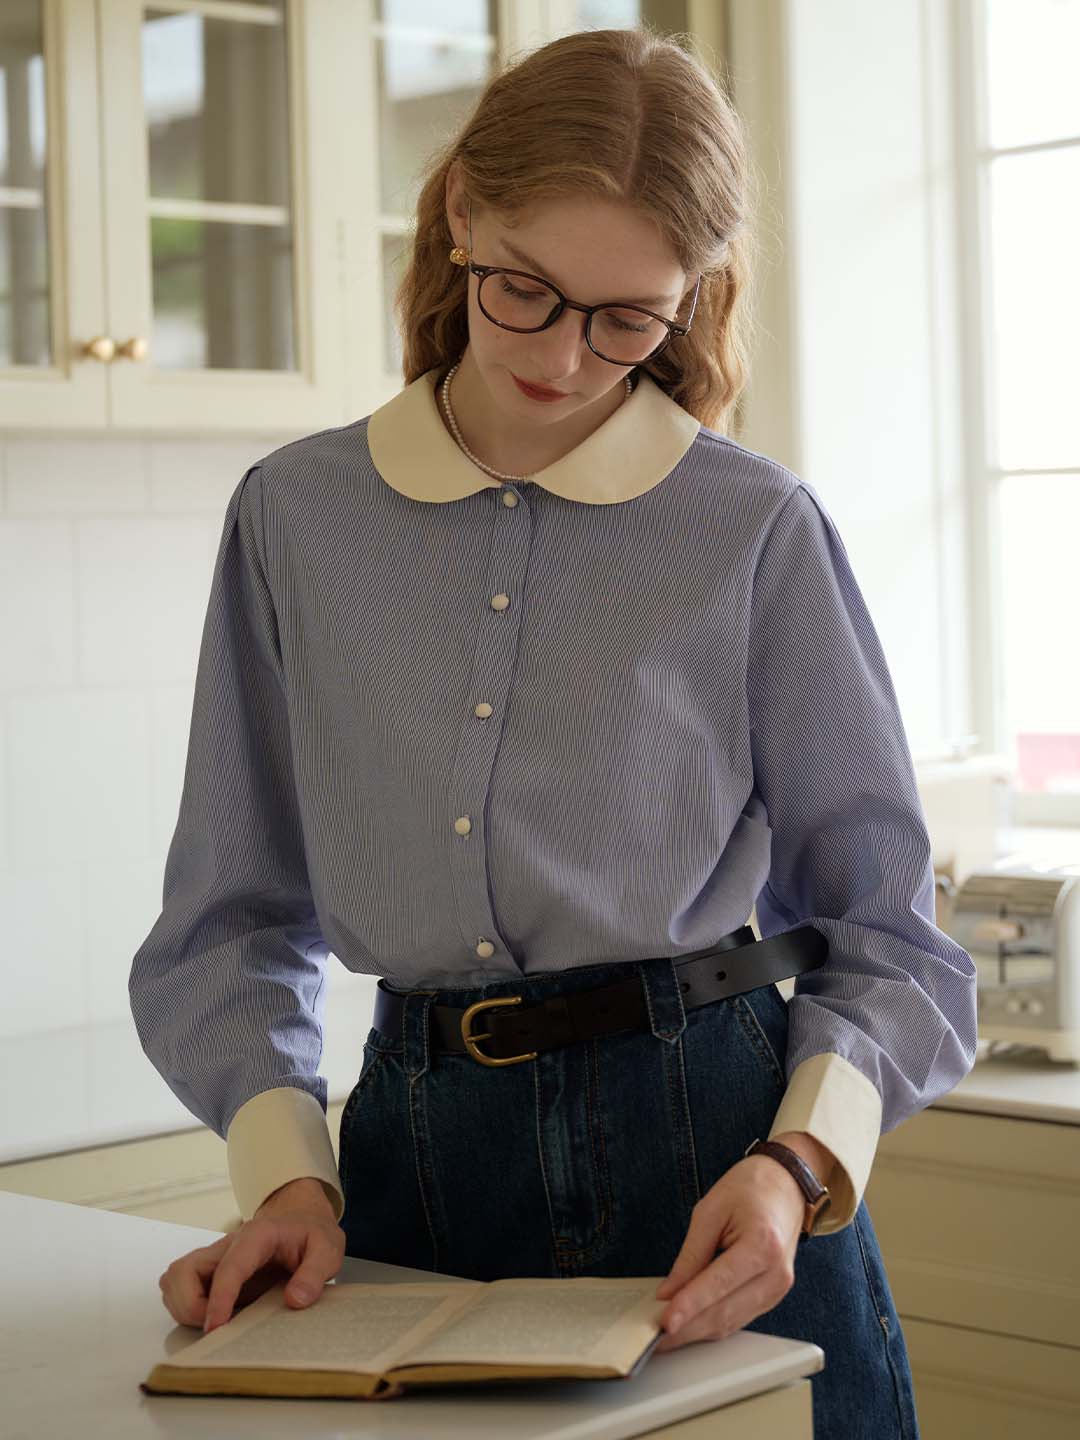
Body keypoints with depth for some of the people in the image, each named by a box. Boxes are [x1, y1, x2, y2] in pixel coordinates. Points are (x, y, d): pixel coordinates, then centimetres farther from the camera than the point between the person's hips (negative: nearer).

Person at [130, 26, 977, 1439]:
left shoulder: (759, 529, -3)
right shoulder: (295, 515, 4)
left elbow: (883, 937, 1)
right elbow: (233, 921, 9)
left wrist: (803, 1164, -17)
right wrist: (286, 1172, -6)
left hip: (711, 1150, -2)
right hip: (416, 1153, 2)